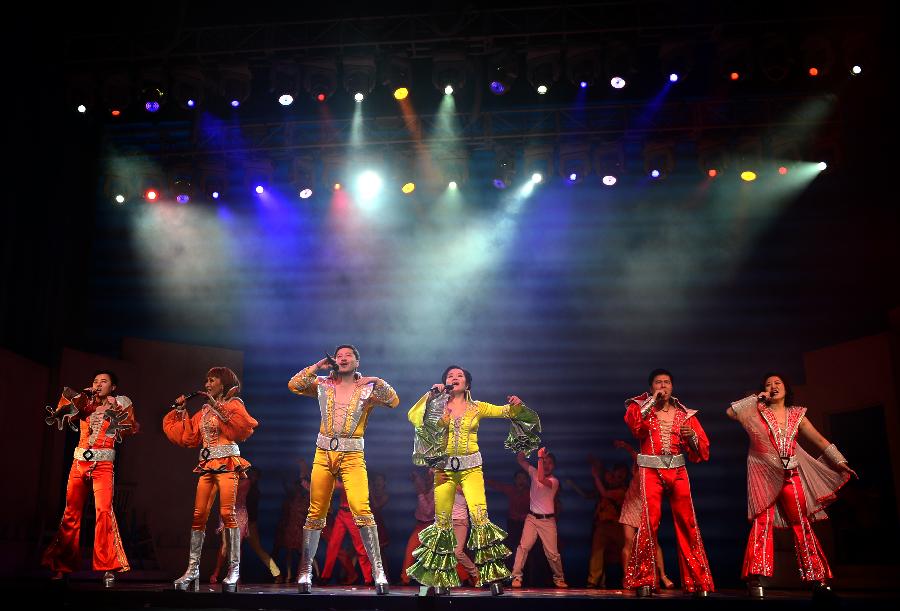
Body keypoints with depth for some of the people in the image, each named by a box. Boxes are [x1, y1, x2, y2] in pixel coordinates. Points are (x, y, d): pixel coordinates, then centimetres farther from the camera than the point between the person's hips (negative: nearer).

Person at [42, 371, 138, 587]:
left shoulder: (119, 405, 9)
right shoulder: (85, 404, 17)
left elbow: (132, 427, -5)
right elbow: (64, 413, 2)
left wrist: (116, 407, -9)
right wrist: (82, 395, -2)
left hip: (102, 464, -3)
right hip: (79, 462, 4)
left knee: (104, 510, -16)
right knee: (71, 512, 3)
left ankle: (107, 567, -13)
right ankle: (62, 565, 13)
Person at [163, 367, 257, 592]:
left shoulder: (233, 404, 5)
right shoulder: (204, 410, 21)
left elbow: (239, 426, -14)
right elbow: (188, 437, 16)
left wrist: (216, 406, -14)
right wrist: (182, 411, 14)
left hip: (227, 463, -6)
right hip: (206, 465, 6)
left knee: (227, 513, -13)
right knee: (198, 515, -2)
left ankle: (234, 569, -9)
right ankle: (192, 570, 2)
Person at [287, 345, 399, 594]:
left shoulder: (367, 388, 6)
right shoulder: (324, 385, 12)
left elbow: (393, 401, -4)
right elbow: (294, 385, 5)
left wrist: (378, 382, -18)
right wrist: (318, 366, 2)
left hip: (352, 456, -2)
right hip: (323, 454, 2)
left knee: (361, 509, -17)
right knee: (316, 513, 3)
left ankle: (378, 571, -13)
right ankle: (305, 571, 13)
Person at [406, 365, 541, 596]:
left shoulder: (477, 408, 10)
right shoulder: (438, 407, 9)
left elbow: (508, 412, 7)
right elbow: (413, 416, -6)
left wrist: (516, 405, -14)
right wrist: (431, 394, -7)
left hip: (471, 467, -1)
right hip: (444, 469, 1)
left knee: (480, 517, -16)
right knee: (442, 522, 3)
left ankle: (493, 577, -9)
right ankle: (440, 580, 16)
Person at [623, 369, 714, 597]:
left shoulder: (685, 414, 14)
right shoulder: (641, 407, 9)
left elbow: (703, 450, 11)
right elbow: (632, 422, -15)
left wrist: (691, 435, -9)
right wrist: (652, 400, -11)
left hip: (678, 471, 2)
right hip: (650, 471, -2)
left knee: (688, 524, -3)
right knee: (648, 523, -12)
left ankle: (699, 582, 4)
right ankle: (643, 581, -4)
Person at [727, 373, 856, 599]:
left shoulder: (797, 415, 13)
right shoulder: (757, 412, 6)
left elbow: (819, 440, 11)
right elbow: (730, 412, -6)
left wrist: (839, 461, 2)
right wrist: (754, 398, 1)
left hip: (791, 475, 3)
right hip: (764, 475, -3)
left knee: (802, 524, 2)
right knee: (763, 522, -13)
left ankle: (817, 579, 7)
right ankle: (756, 579, -17)